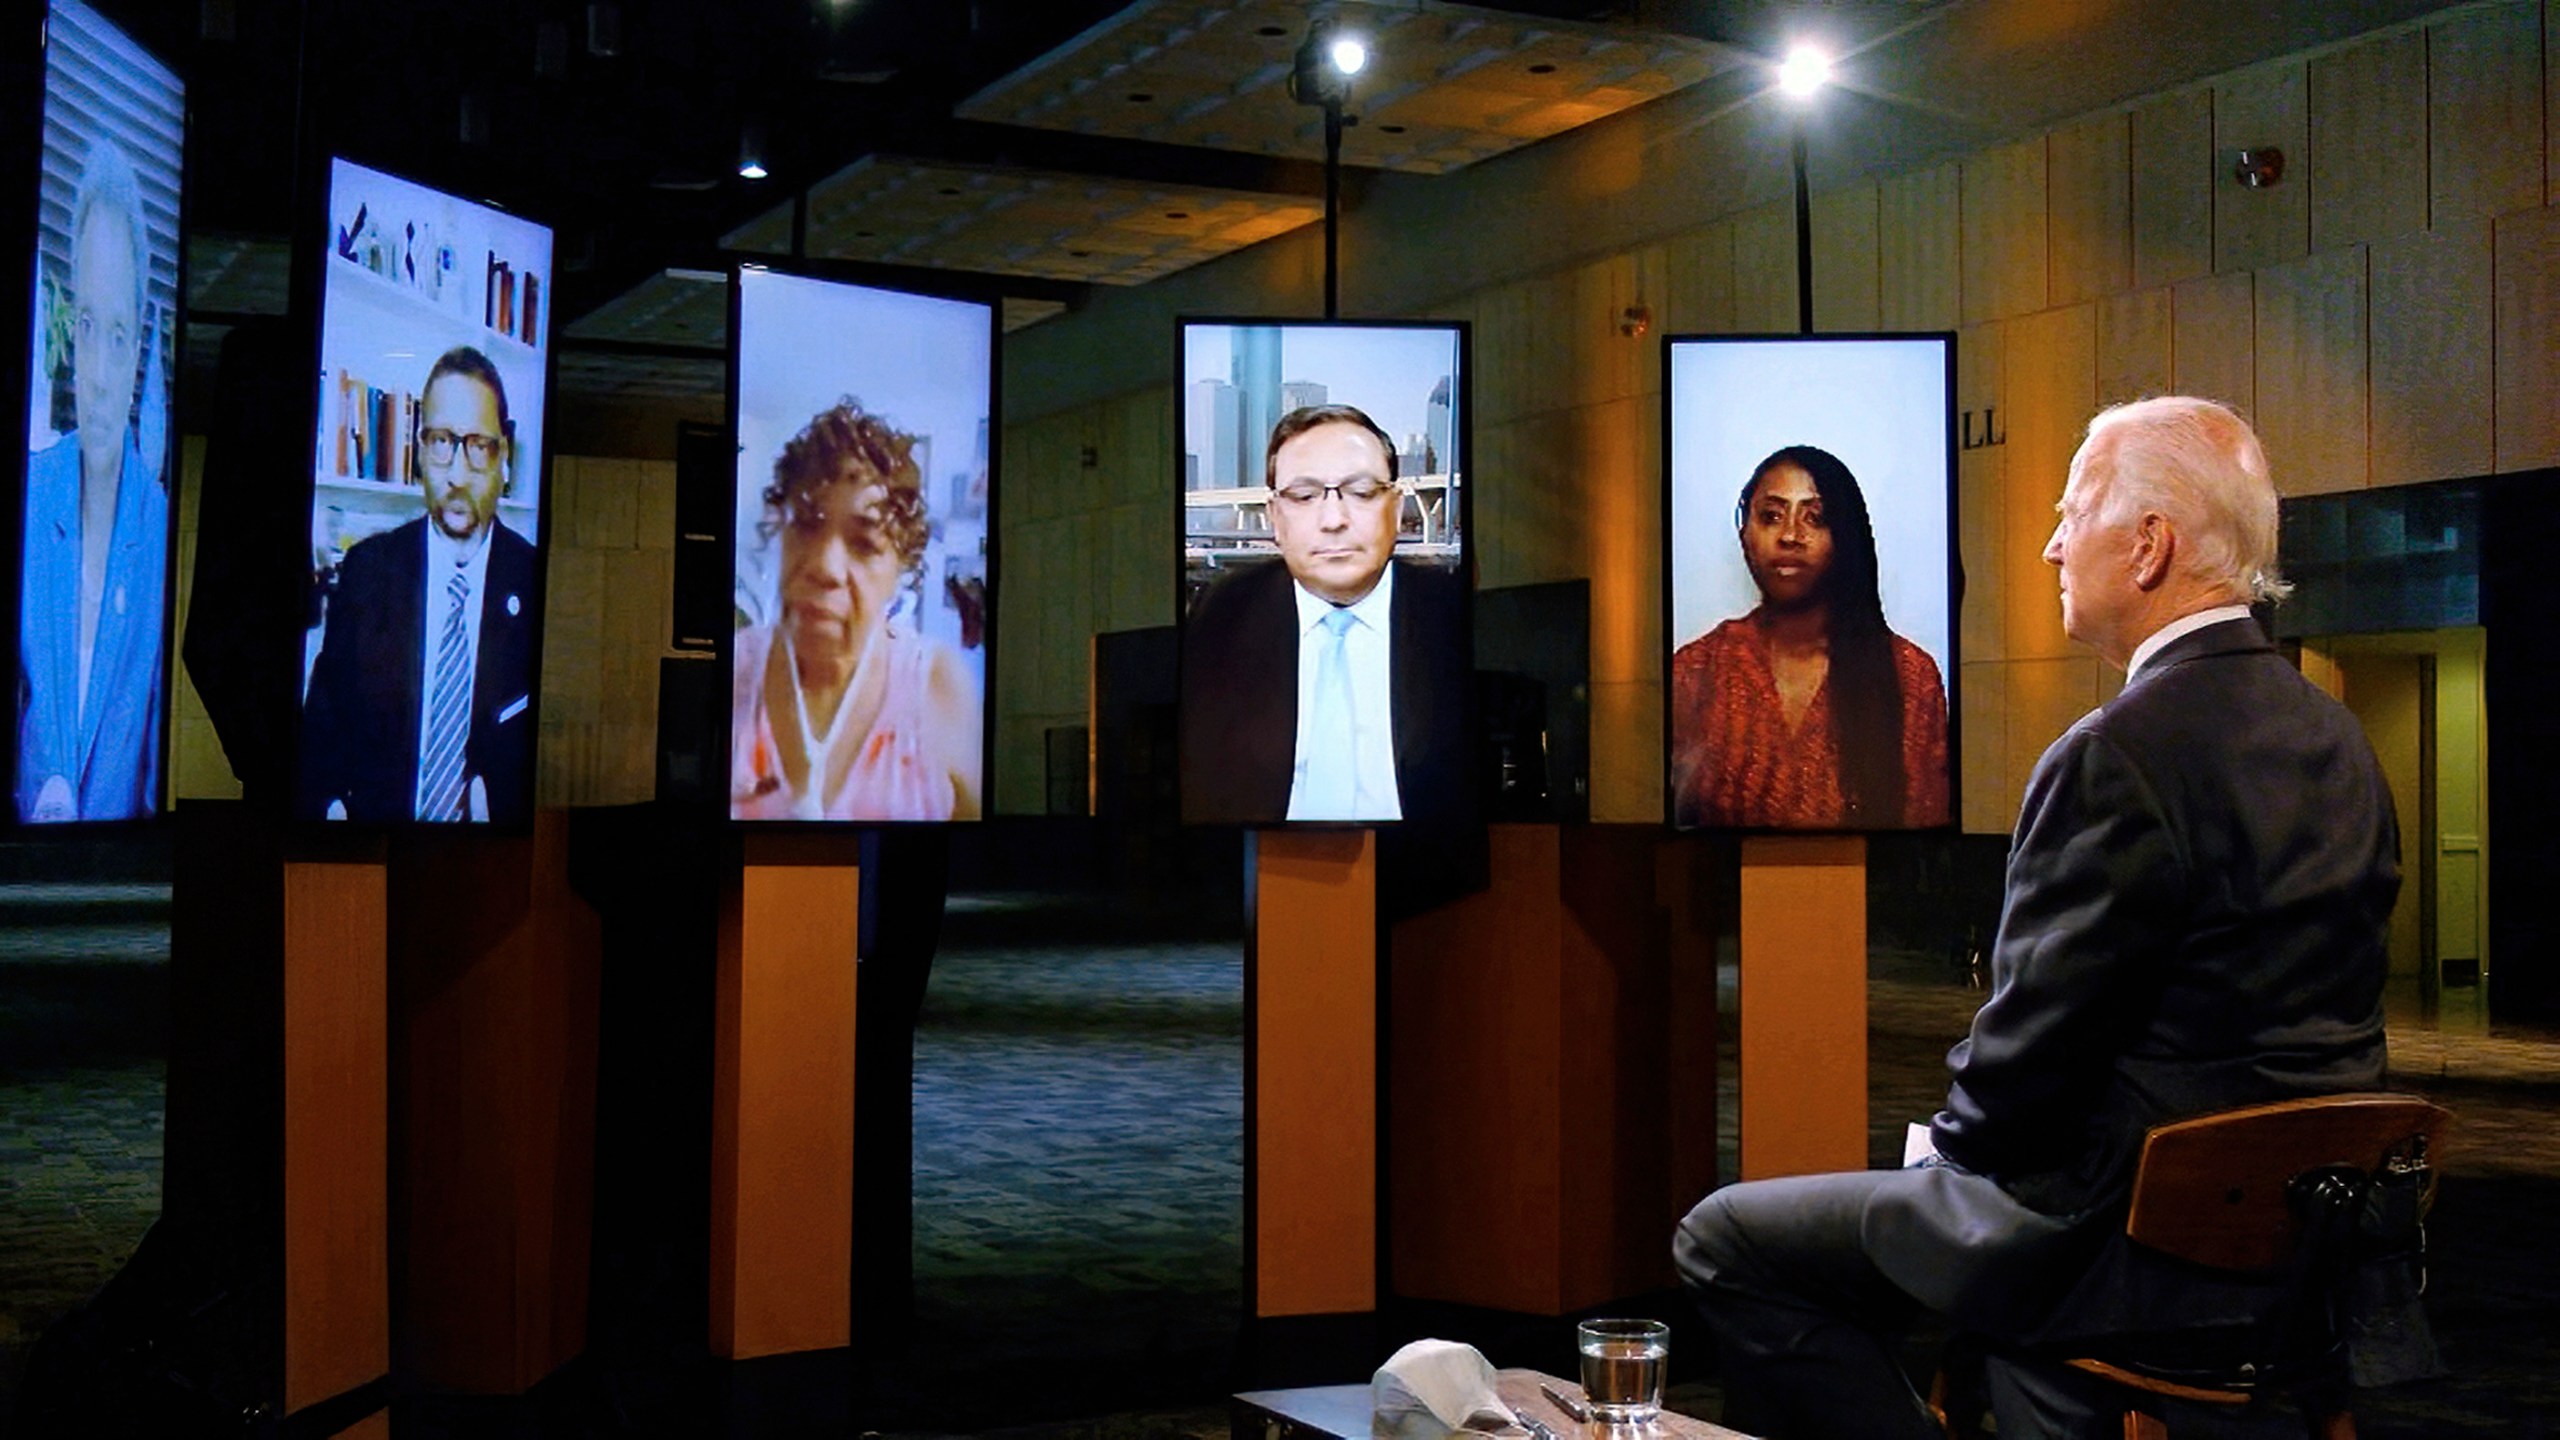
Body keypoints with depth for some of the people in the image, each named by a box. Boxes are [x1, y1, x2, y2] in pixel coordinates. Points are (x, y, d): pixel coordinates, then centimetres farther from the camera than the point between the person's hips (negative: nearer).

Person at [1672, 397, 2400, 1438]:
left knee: (1721, 1243, 0)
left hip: (2140, 1243, -9)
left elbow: (2032, 1049, -19)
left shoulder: (2118, 756, -22)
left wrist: (1959, 1146, 2)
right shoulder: (2336, 737, 6)